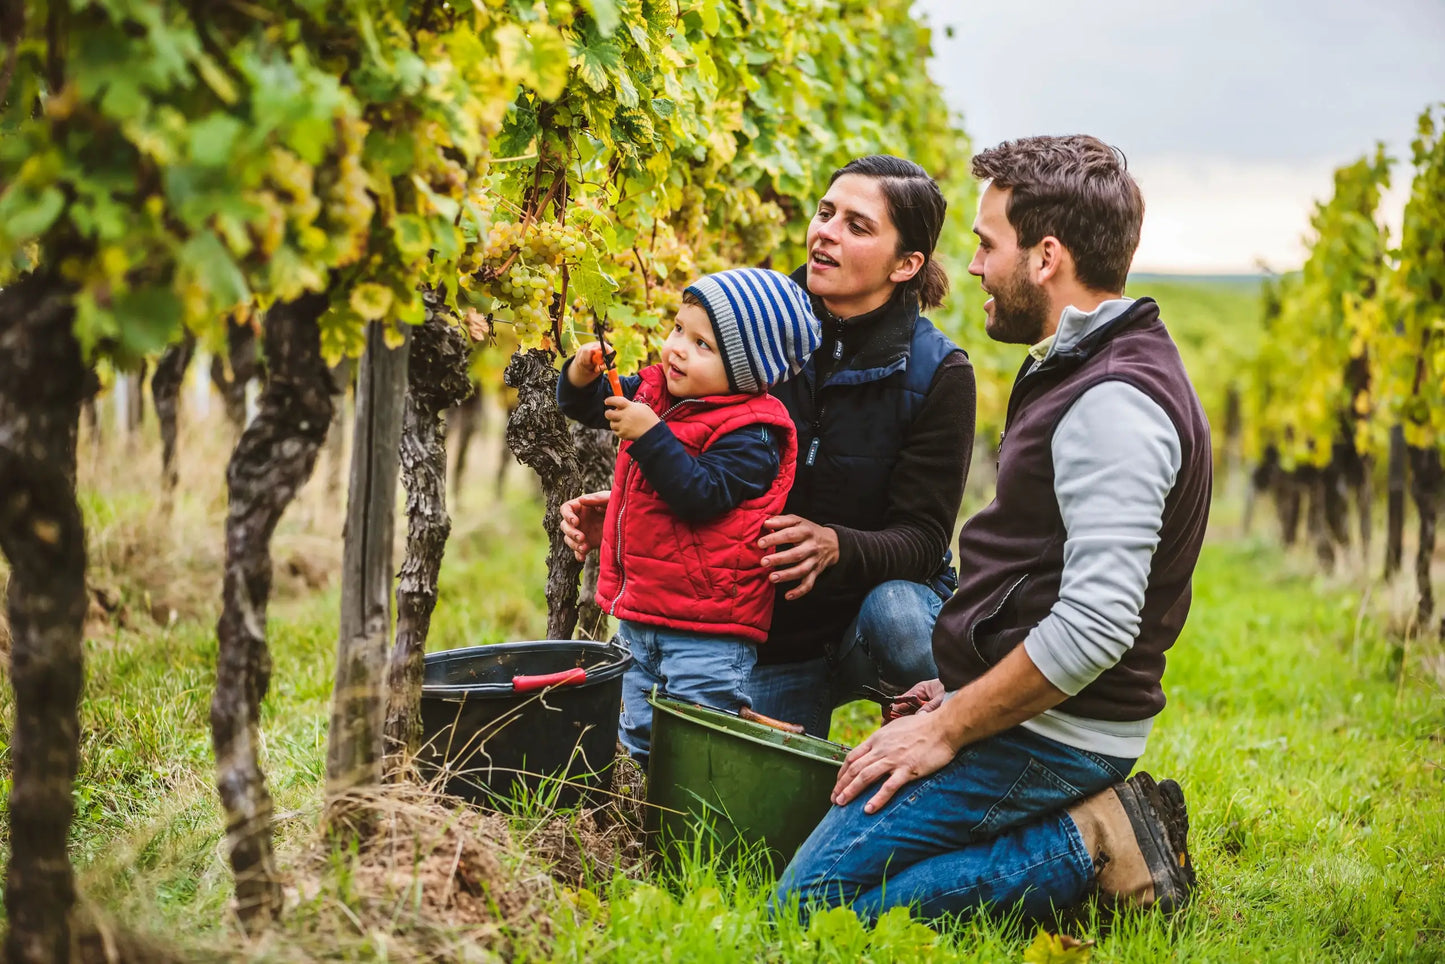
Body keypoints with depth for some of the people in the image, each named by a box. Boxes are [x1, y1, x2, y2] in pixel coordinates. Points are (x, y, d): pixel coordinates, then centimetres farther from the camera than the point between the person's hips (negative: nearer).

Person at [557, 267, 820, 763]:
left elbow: (701, 496, -28)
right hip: (637, 616, 8)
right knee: (637, 738, 18)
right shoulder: (654, 391, 6)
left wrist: (651, 437, -30)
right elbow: (583, 407, 18)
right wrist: (582, 375, -4)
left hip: (706, 633, -8)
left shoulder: (751, 435, -17)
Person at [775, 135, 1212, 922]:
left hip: (1046, 737, -10)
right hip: (1024, 715, 10)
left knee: (812, 902, -14)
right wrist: (960, 691, 16)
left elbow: (1096, 625, -27)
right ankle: (1100, 818, 8)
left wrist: (946, 731, -19)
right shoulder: (1081, 370, 15)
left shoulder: (1114, 401, -20)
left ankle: (1091, 850, -8)